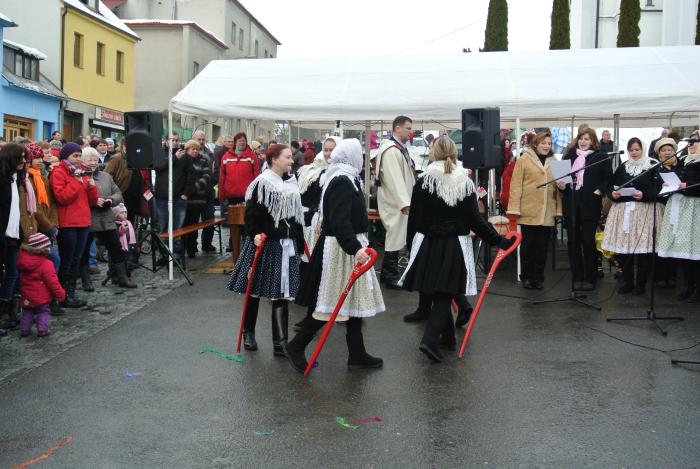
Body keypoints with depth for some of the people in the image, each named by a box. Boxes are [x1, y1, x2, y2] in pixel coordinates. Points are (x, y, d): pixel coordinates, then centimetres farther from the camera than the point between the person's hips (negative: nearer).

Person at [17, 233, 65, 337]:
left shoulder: (23, 260, -2)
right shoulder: (46, 264, -20)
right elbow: (52, 282, -18)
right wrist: (60, 294, -10)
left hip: (26, 297, 5)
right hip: (42, 298, -5)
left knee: (27, 313, 20)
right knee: (43, 312, 10)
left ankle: (24, 329, 21)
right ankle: (42, 329, 0)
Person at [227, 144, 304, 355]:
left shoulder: (292, 184, 11)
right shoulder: (261, 183, -9)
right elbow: (251, 213, -12)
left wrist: (300, 242, 17)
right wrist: (254, 235, -25)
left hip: (286, 245, 5)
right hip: (263, 243, -5)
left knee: (281, 293, 1)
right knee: (255, 289, 8)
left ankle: (280, 343, 3)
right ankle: (248, 333, 28)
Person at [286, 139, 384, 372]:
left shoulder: (344, 179, 14)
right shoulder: (342, 182, -18)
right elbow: (339, 221, -28)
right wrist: (355, 248, -37)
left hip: (346, 247, 10)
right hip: (339, 250, -10)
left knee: (354, 300, 11)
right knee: (329, 305, -3)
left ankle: (357, 355, 18)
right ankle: (296, 346, 9)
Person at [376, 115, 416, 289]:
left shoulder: (401, 148, 15)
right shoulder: (391, 151, -19)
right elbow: (395, 180, -26)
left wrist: (407, 200, 23)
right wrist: (404, 203, -29)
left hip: (401, 201, 10)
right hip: (395, 202, -10)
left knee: (397, 236, 16)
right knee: (395, 237, -4)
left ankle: (387, 273, 26)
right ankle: (390, 276, 6)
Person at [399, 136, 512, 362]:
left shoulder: (423, 182, -5)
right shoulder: (466, 183, -5)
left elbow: (414, 218, -3)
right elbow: (475, 220, -6)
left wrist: (410, 243, 11)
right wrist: (498, 240, 3)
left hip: (428, 245, 1)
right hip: (455, 247, -1)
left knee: (436, 292, 16)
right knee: (444, 295, 2)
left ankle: (448, 335, 29)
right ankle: (430, 340, -13)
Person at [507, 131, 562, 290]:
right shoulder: (523, 160, 0)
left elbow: (558, 186, 14)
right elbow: (516, 185, -5)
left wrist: (558, 209, 7)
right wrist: (515, 208, -11)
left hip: (547, 214, 3)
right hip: (528, 212, -3)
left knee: (542, 247, 8)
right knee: (527, 245, 7)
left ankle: (538, 278, 18)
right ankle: (526, 277, 17)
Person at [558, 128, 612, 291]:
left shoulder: (601, 157, 2)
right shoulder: (568, 156, 10)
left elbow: (608, 178, 1)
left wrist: (599, 191, -12)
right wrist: (561, 185, -6)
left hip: (590, 204, -3)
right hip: (571, 203, 3)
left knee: (588, 240, -2)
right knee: (573, 241, 6)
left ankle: (590, 278, 9)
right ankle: (577, 277, 15)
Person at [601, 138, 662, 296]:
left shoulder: (652, 165, 3)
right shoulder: (622, 167, 15)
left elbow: (658, 187, -5)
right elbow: (611, 186, 14)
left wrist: (644, 195, -20)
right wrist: (613, 194, -7)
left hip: (645, 210, -3)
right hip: (623, 210, 3)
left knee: (643, 247, -4)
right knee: (623, 247, 0)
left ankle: (641, 283, 8)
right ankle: (627, 282, 13)